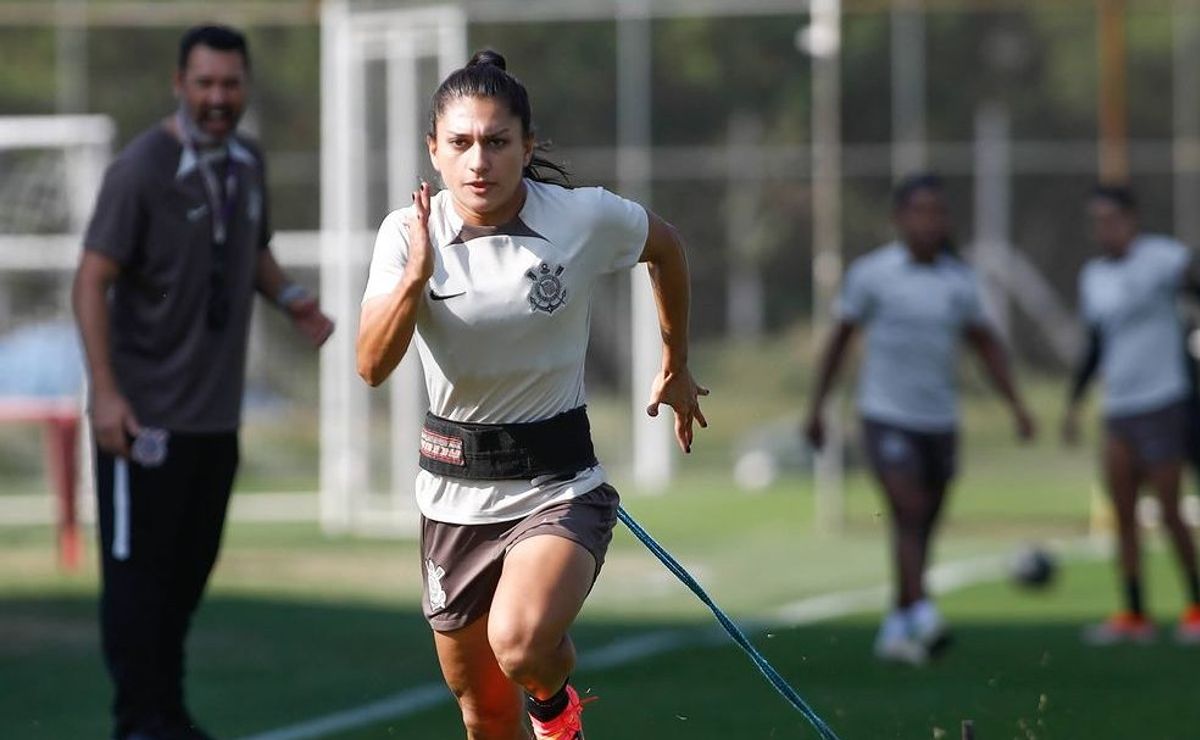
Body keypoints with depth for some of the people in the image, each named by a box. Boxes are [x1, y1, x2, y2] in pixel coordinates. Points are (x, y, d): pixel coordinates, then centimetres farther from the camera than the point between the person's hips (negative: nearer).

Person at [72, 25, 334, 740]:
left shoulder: (247, 161, 7)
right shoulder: (143, 169, -14)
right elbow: (93, 280, -14)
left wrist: (289, 295, 2)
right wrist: (105, 393, -20)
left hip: (218, 411, 7)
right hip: (147, 412, -7)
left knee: (191, 566, 13)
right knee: (138, 567, -2)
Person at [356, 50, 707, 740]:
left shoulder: (587, 218, -12)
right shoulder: (409, 233, -7)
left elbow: (667, 247, 11)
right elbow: (373, 366, -16)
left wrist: (677, 367, 20)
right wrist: (416, 274, -29)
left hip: (560, 483, -3)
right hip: (455, 492, 3)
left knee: (520, 644, -30)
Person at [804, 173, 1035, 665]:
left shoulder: (959, 280, 5)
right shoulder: (871, 273, -5)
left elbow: (986, 345, 14)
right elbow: (840, 338, 3)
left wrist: (1016, 406, 5)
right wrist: (817, 407, 2)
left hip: (940, 421, 4)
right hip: (886, 417, -4)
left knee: (922, 528, 7)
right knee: (909, 514, -19)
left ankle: (896, 630, 17)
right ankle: (922, 616, -26)